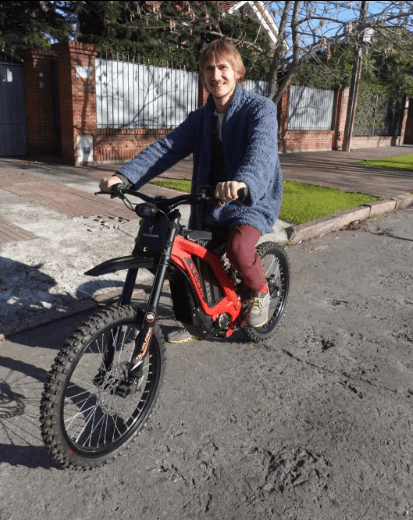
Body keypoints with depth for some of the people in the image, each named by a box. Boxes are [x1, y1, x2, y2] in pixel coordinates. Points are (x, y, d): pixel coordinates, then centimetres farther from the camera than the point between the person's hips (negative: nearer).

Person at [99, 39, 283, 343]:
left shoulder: (260, 108, -7)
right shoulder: (200, 118, 10)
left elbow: (261, 149, -28)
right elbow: (167, 148, -1)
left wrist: (242, 181, -51)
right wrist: (124, 176, -16)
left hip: (251, 200, -5)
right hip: (209, 204, 6)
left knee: (238, 249, -33)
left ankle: (260, 292, 1)